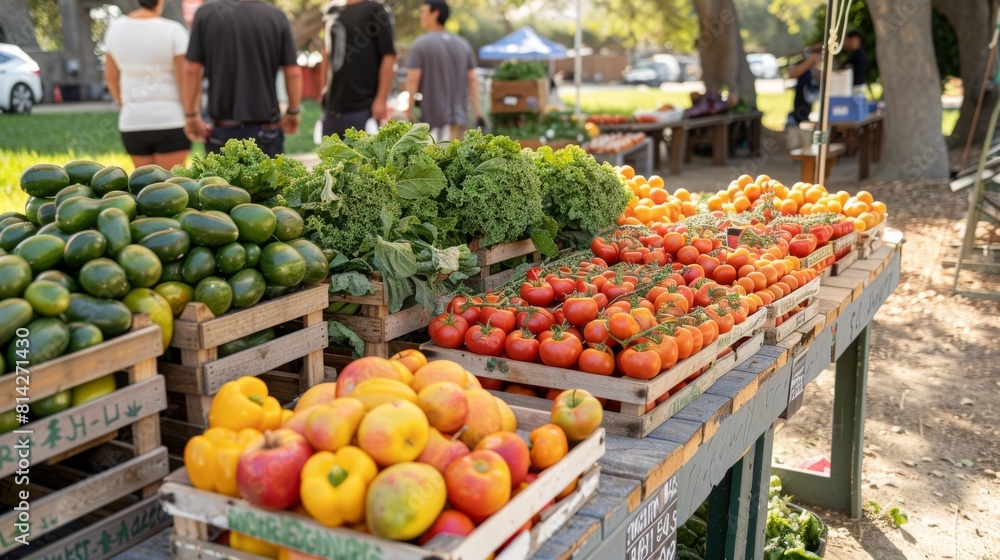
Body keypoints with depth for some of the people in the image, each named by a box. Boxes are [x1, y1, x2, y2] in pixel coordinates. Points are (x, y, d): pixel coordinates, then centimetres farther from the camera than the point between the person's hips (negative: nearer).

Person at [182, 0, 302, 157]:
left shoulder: (206, 13, -2)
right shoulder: (276, 16, -2)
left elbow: (191, 70, -2)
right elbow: (293, 72, -2)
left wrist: (191, 115, 8)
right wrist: (293, 112, 13)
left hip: (222, 129, 0)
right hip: (266, 129, 0)